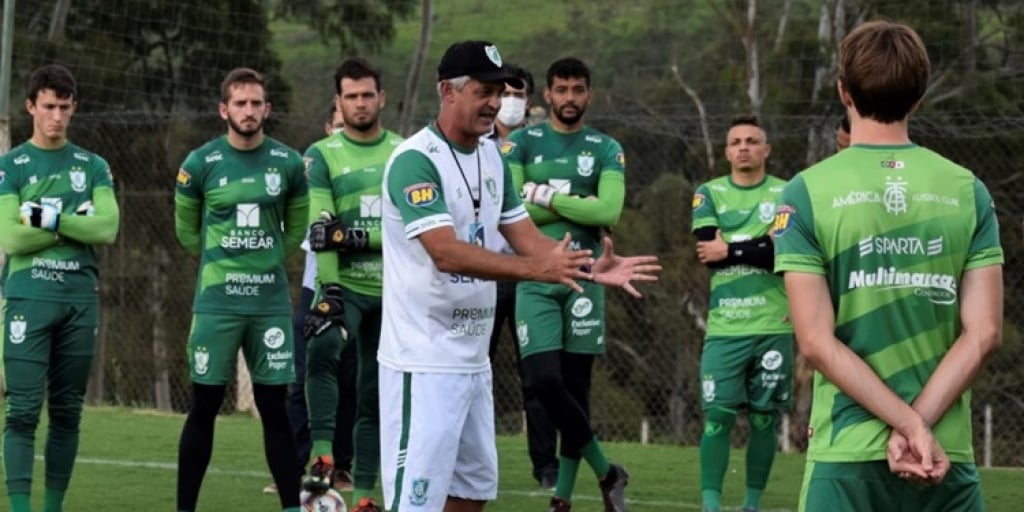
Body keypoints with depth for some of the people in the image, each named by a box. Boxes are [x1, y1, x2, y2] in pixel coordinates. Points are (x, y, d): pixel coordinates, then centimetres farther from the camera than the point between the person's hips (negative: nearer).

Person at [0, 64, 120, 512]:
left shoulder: (92, 167, 12)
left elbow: (108, 228, -3)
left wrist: (49, 218, -10)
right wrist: (76, 224, -7)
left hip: (80, 301, 3)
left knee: (67, 411, 6)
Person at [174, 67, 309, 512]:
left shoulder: (288, 163, 2)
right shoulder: (200, 164, -3)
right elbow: (186, 231, 11)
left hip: (272, 303, 2)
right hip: (216, 302, -1)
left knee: (274, 406, 4)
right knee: (204, 408, 1)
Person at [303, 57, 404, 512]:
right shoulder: (322, 155, -1)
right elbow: (320, 230, -11)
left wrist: (358, 237, -16)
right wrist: (329, 289, -24)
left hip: (392, 290, 3)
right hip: (344, 284, -3)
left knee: (374, 397, 9)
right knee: (323, 350, -33)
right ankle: (323, 458, -34)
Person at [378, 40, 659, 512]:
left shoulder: (491, 156, 12)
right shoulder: (415, 161, -16)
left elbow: (525, 237, 11)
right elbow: (447, 253, -27)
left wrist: (591, 270, -6)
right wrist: (536, 269, -35)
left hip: (474, 360, 9)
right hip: (423, 363, -9)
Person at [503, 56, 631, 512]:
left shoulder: (606, 150, 7)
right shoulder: (522, 143, 5)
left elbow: (609, 211, -9)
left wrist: (545, 197, -9)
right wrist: (579, 207, -7)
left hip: (583, 278, 1)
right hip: (535, 279, -1)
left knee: (576, 387, 3)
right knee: (544, 380, -14)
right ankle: (606, 471, 2)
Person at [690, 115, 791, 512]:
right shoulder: (709, 194, 8)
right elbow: (707, 251, -7)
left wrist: (731, 249, -8)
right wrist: (761, 245, -9)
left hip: (773, 327, 0)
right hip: (724, 327, 0)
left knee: (764, 418, 5)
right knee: (717, 415, -7)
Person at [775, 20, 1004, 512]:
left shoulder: (808, 193, -4)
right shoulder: (967, 191, 2)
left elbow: (817, 342, -10)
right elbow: (983, 332, -4)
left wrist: (910, 425, -10)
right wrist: (918, 423, -8)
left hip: (848, 453, -2)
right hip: (947, 454, 2)